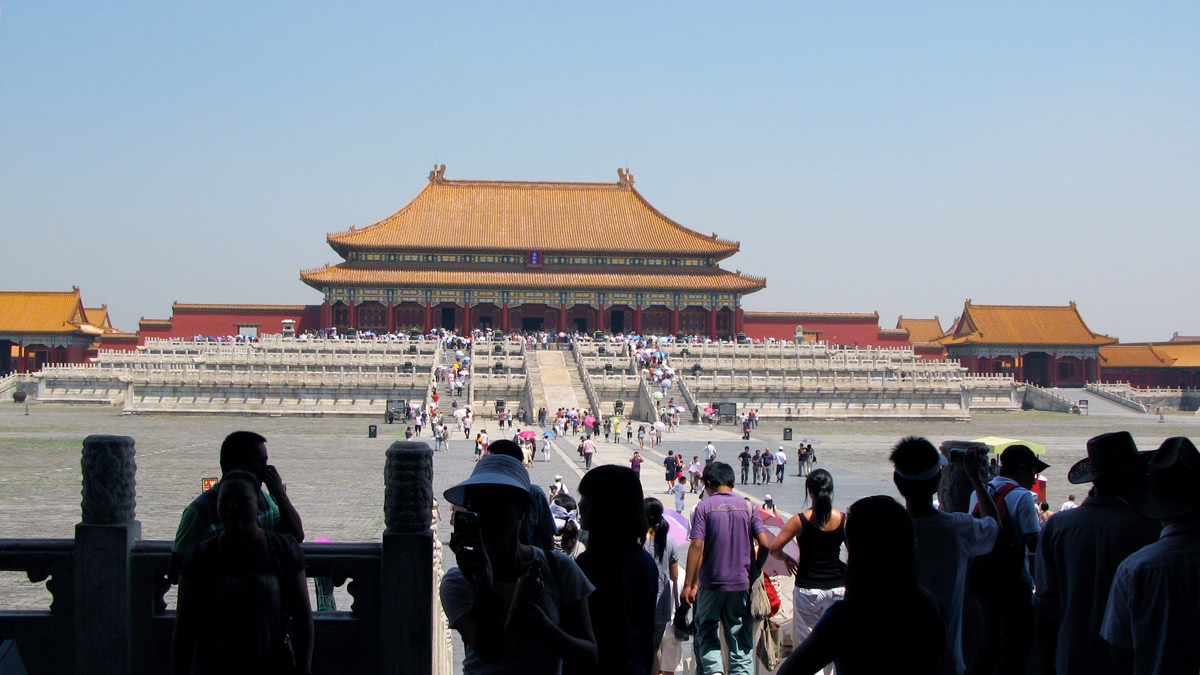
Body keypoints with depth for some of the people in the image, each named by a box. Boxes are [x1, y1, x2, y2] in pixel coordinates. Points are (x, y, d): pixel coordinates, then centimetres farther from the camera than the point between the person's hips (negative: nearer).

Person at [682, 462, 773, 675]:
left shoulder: (704, 507, -5)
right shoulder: (747, 506, 2)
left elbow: (696, 546, -13)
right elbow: (765, 544, -6)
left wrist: (689, 584, -10)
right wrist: (756, 571, 10)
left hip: (711, 583, -2)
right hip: (742, 582, 2)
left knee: (706, 633, 12)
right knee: (740, 638, 9)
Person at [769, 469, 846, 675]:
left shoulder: (800, 520, -9)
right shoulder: (843, 520, -3)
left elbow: (774, 548, -11)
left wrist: (786, 559, 8)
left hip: (808, 589, -2)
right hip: (837, 588, 2)